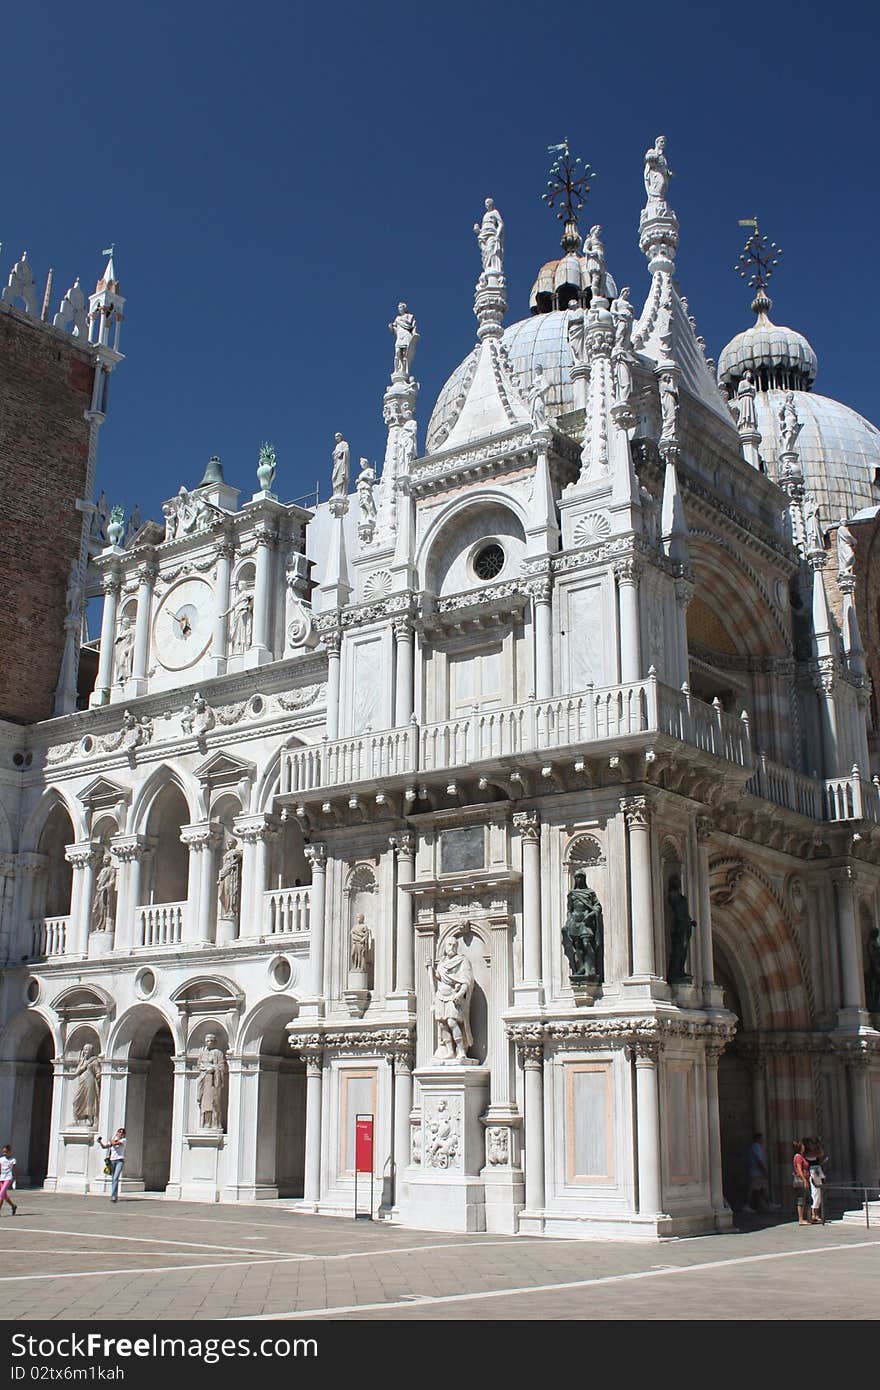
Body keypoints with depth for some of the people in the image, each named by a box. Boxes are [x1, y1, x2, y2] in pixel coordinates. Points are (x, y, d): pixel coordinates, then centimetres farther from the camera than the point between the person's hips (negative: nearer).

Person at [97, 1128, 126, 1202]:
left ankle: (113, 1196, -22)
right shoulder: (113, 1140, 14)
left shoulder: (123, 1140, 0)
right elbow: (104, 1146, 8)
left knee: (116, 1178, -17)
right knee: (113, 1179, 6)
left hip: (120, 1160, -5)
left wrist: (111, 1141, 4)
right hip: (112, 1160, 5)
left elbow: (115, 1143, -14)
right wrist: (100, 1142, -7)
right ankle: (115, 1196, 15)